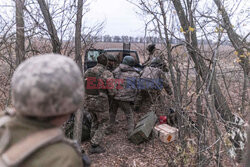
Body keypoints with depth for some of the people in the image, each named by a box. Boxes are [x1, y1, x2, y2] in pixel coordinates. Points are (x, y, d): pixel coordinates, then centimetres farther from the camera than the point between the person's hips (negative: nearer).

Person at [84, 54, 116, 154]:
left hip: (88, 101, 5)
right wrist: (114, 93, 9)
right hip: (101, 102, -5)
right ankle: (95, 146, 11)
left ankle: (94, 143, 31)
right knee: (102, 124, 14)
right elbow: (111, 92, -13)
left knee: (95, 121, 25)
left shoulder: (87, 72, 4)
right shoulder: (107, 74, -12)